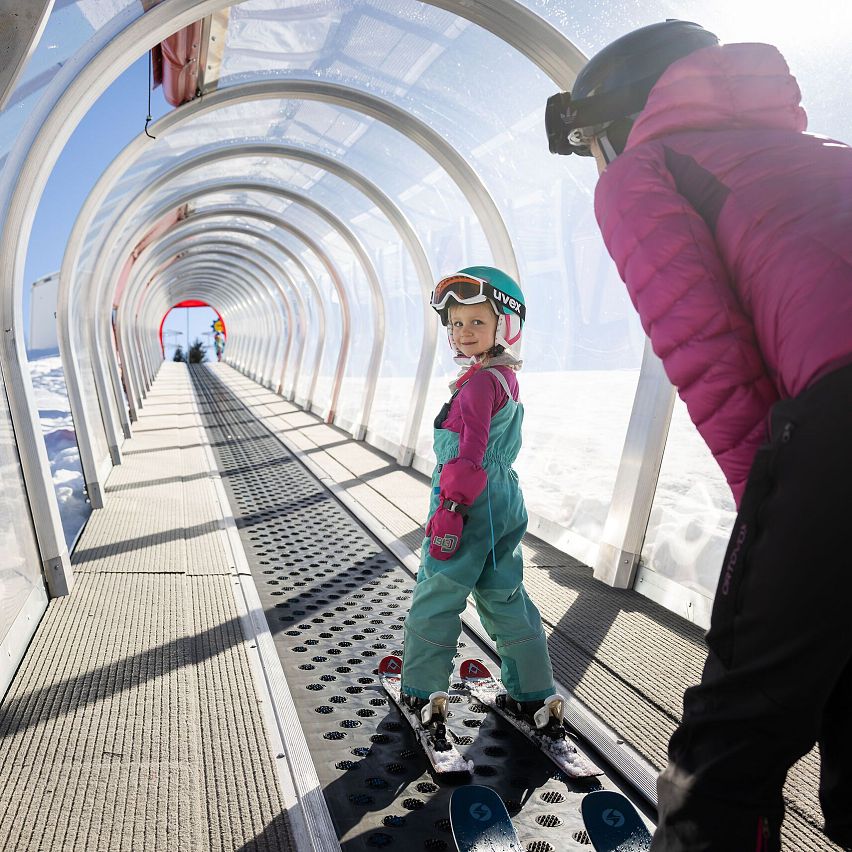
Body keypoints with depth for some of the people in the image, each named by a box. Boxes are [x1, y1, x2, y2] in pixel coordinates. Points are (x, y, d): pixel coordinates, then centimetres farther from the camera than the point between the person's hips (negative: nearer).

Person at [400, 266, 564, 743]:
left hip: (469, 506, -9)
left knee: (436, 597, 5)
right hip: (505, 503, 9)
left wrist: (450, 506, -20)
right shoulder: (507, 378, 12)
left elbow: (469, 453, -21)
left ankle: (425, 692, 17)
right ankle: (535, 696, 25)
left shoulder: (479, 383, -16)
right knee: (506, 598, 16)